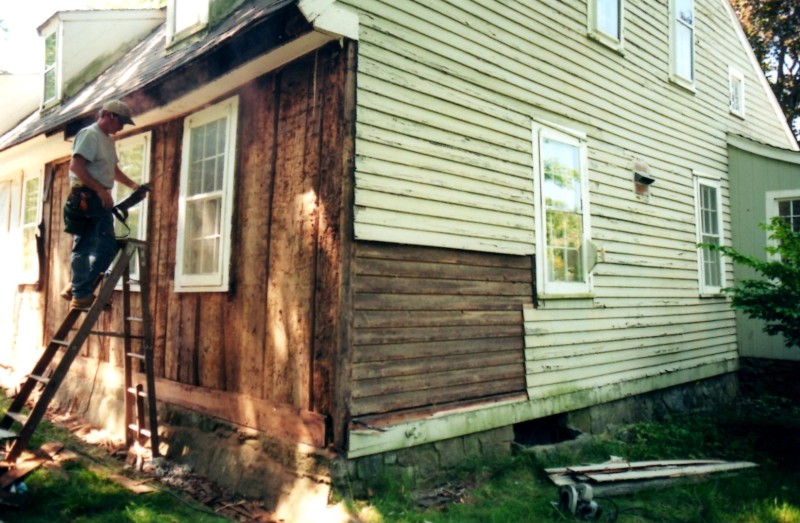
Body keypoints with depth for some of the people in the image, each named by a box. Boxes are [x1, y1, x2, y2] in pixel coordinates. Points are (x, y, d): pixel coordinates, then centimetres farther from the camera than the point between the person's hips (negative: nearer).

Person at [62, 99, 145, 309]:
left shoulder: (108, 140, 21)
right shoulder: (89, 134, -8)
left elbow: (113, 169, 30)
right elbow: (76, 166, -19)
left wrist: (132, 185, 17)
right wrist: (101, 190, -22)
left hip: (101, 200, 10)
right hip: (86, 197, -10)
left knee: (108, 247, 9)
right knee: (85, 247, -7)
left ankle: (77, 288, 16)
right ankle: (81, 295, -2)